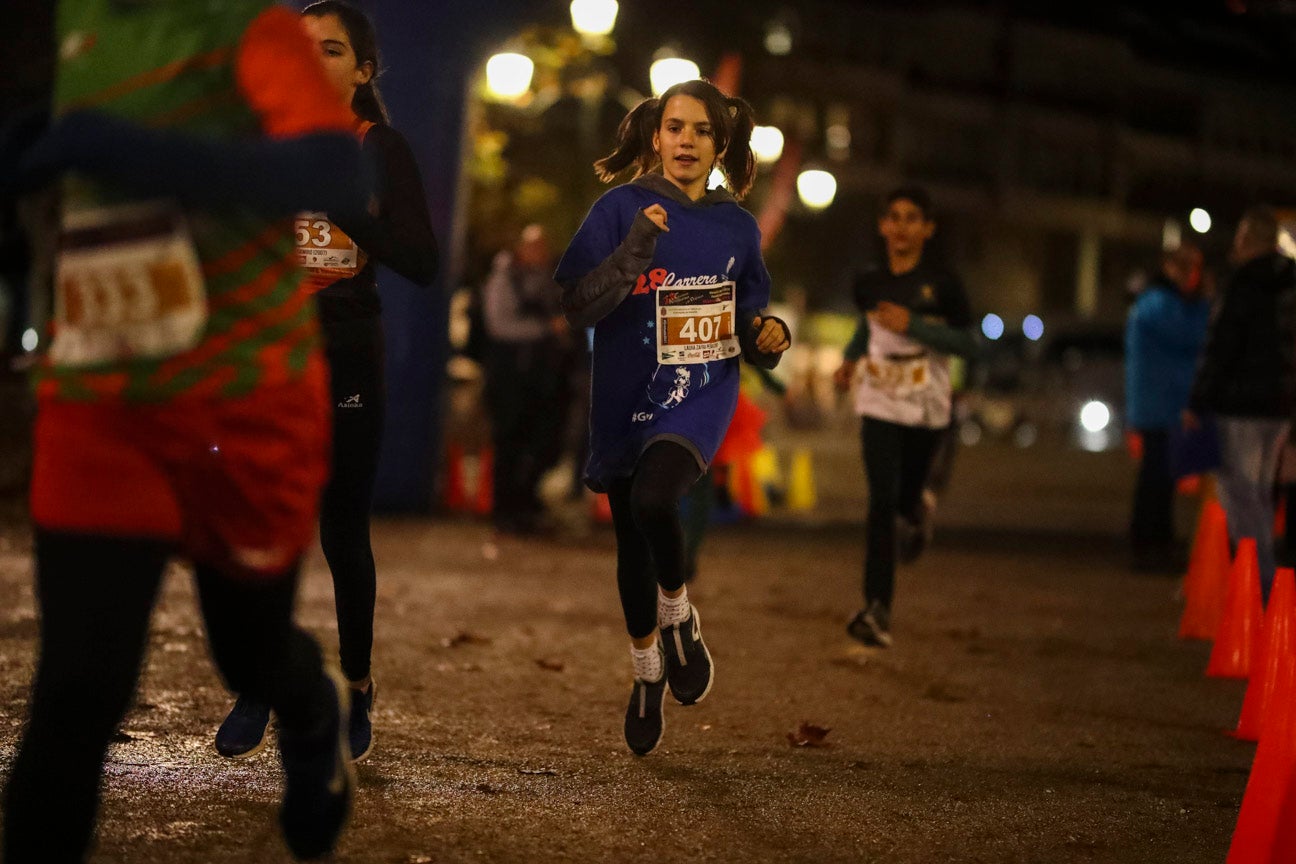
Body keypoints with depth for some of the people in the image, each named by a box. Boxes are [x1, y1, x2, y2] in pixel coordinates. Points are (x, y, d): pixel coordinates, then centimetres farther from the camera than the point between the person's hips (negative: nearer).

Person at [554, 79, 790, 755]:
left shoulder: (736, 226, 5)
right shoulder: (621, 209, -5)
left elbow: (748, 324, 16)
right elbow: (577, 306, -13)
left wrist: (770, 337, -6)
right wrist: (634, 252, -25)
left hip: (701, 394, 0)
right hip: (626, 400, 1)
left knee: (653, 498, -29)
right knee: (630, 543, 12)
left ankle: (679, 616, -1)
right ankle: (647, 669, 37)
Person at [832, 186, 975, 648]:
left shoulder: (941, 285, -7)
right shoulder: (868, 283, 4)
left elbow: (966, 342, -8)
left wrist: (913, 325, -19)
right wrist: (850, 359, 5)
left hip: (925, 407, -1)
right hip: (880, 404, 1)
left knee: (905, 496, 12)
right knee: (881, 500, -11)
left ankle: (914, 516, 52)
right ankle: (877, 608, -12)